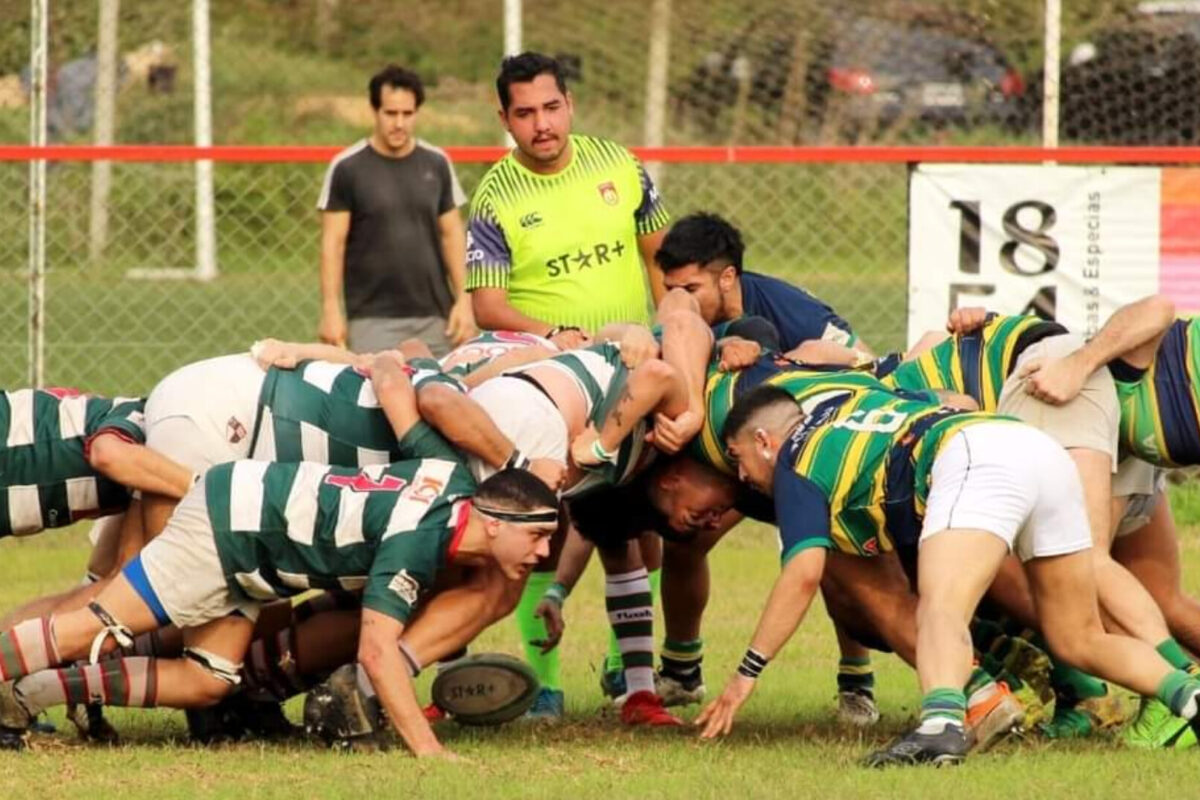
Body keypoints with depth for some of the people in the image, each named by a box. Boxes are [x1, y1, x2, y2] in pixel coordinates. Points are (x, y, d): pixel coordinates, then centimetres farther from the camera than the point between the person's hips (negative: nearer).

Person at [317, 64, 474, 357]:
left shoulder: (436, 164, 8)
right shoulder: (347, 168, -1)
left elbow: (452, 234, 11)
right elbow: (333, 242, -1)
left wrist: (464, 300, 3)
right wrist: (331, 310, -7)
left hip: (434, 317, 3)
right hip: (373, 320, -3)